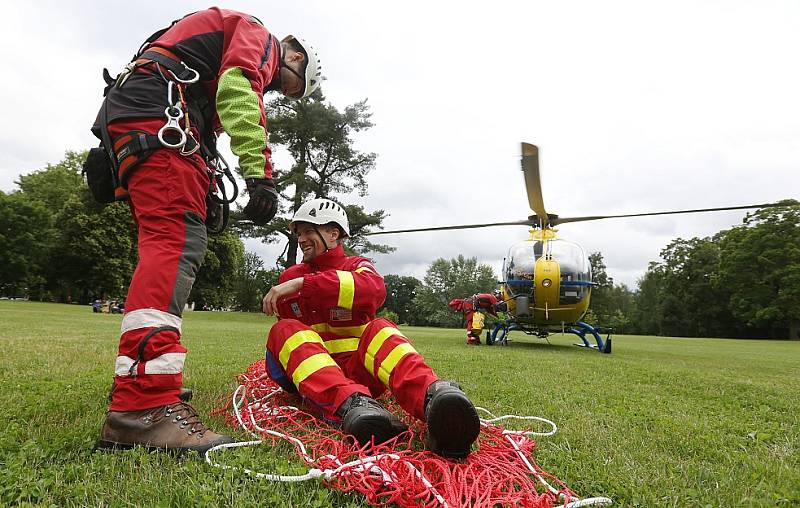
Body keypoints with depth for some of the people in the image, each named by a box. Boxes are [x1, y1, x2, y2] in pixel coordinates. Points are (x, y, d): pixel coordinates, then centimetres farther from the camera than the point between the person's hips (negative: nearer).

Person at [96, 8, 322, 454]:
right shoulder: (259, 35, 9)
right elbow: (238, 85, -14)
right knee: (179, 244, -24)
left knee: (170, 247, 10)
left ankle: (137, 379, 17)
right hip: (157, 111, -11)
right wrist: (260, 173, -24)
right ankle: (143, 406, -35)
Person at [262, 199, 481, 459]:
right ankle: (350, 404, -53)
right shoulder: (289, 277, 14)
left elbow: (375, 289, -21)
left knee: (379, 329, -28)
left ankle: (431, 396, -58)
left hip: (357, 369, -1)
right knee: (285, 331, -26)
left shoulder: (358, 266, 5)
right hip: (311, 373, 2)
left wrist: (302, 284, -27)